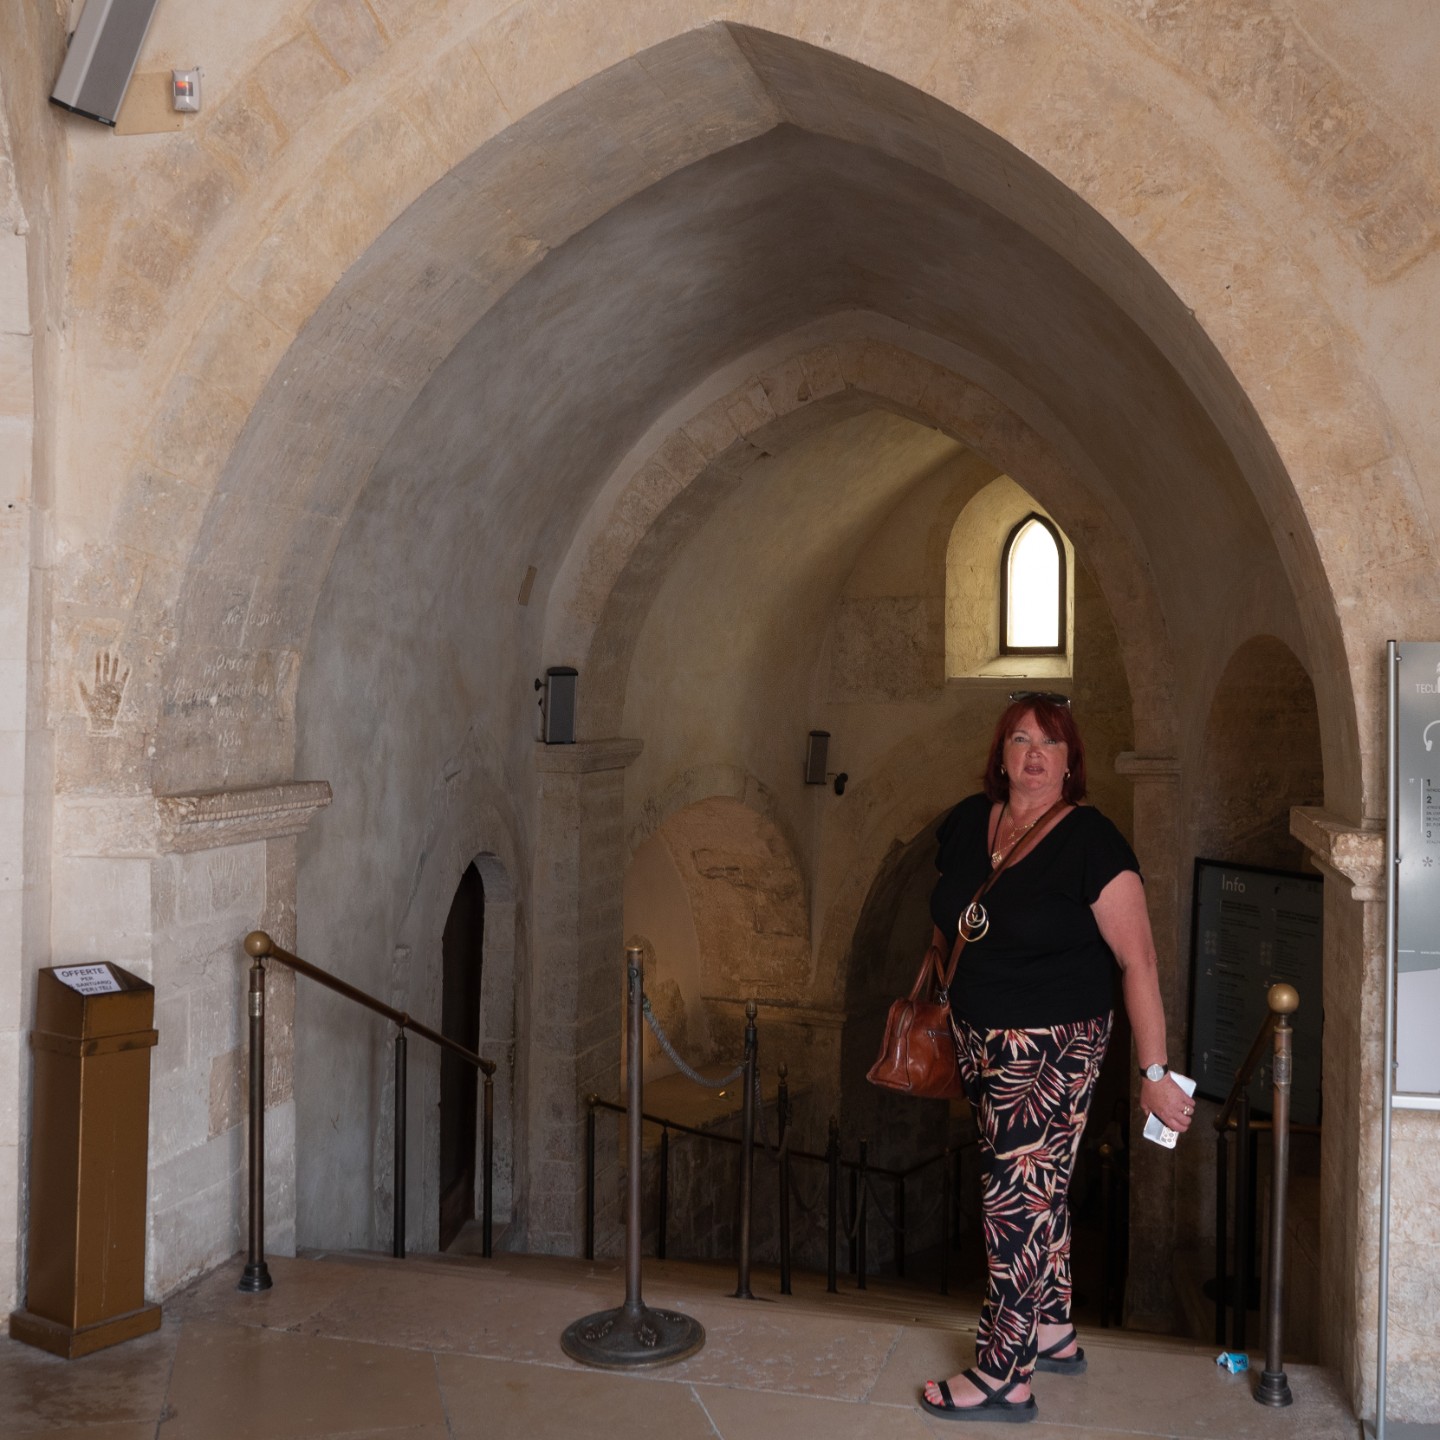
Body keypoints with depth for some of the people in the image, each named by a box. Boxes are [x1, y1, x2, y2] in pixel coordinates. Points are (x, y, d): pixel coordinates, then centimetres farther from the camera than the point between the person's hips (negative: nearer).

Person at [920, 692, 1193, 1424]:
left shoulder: (1090, 841, -16)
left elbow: (1137, 960, -17)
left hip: (1051, 1049, -6)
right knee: (1037, 1190, 19)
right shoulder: (965, 823, 1)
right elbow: (947, 923, 17)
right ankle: (1053, 1333, 37)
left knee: (1017, 1200, 0)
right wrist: (935, 993, 18)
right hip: (979, 1041, 6)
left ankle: (1004, 1377, 13)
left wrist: (1154, 1072, -18)